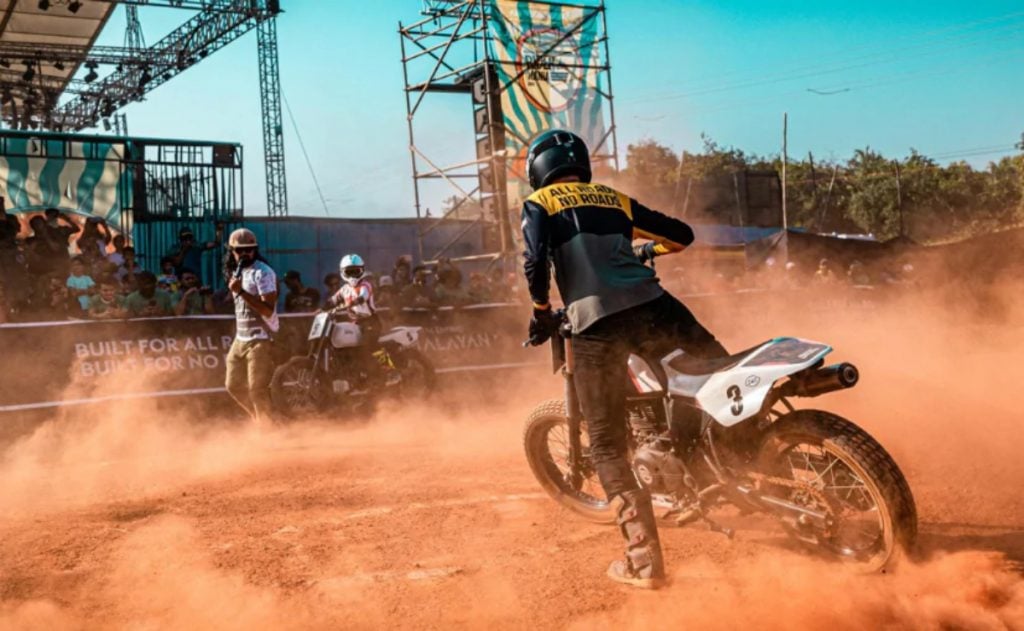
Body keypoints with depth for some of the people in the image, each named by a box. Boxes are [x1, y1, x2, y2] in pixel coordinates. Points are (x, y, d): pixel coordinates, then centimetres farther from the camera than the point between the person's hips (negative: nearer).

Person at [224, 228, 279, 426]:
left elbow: (268, 310, -23)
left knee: (257, 389, -8)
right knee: (234, 386, 12)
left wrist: (241, 292, -28)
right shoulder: (236, 272, 14)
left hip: (260, 339, -9)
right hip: (240, 339, 9)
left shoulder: (262, 272, -13)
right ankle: (260, 420, 28)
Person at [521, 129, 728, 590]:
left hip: (595, 324, -3)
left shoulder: (538, 204, 13)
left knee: (607, 448, 6)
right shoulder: (616, 199, 24)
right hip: (652, 307, 3)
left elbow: (535, 263, -5)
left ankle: (644, 562, 4)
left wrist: (542, 312, 11)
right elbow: (683, 235, 29)